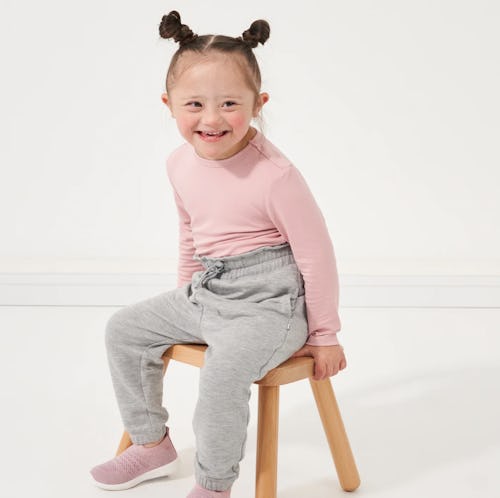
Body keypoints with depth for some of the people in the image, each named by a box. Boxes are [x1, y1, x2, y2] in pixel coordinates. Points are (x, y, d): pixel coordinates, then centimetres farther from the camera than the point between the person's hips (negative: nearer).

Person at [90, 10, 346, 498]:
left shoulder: (275, 176, -22)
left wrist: (324, 337, -6)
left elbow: (317, 256, -14)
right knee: (124, 328, 8)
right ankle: (151, 444, 24)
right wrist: (184, 297, 24)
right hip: (206, 294, 8)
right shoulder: (180, 164, -1)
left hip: (268, 305, -8)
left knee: (222, 371, -31)